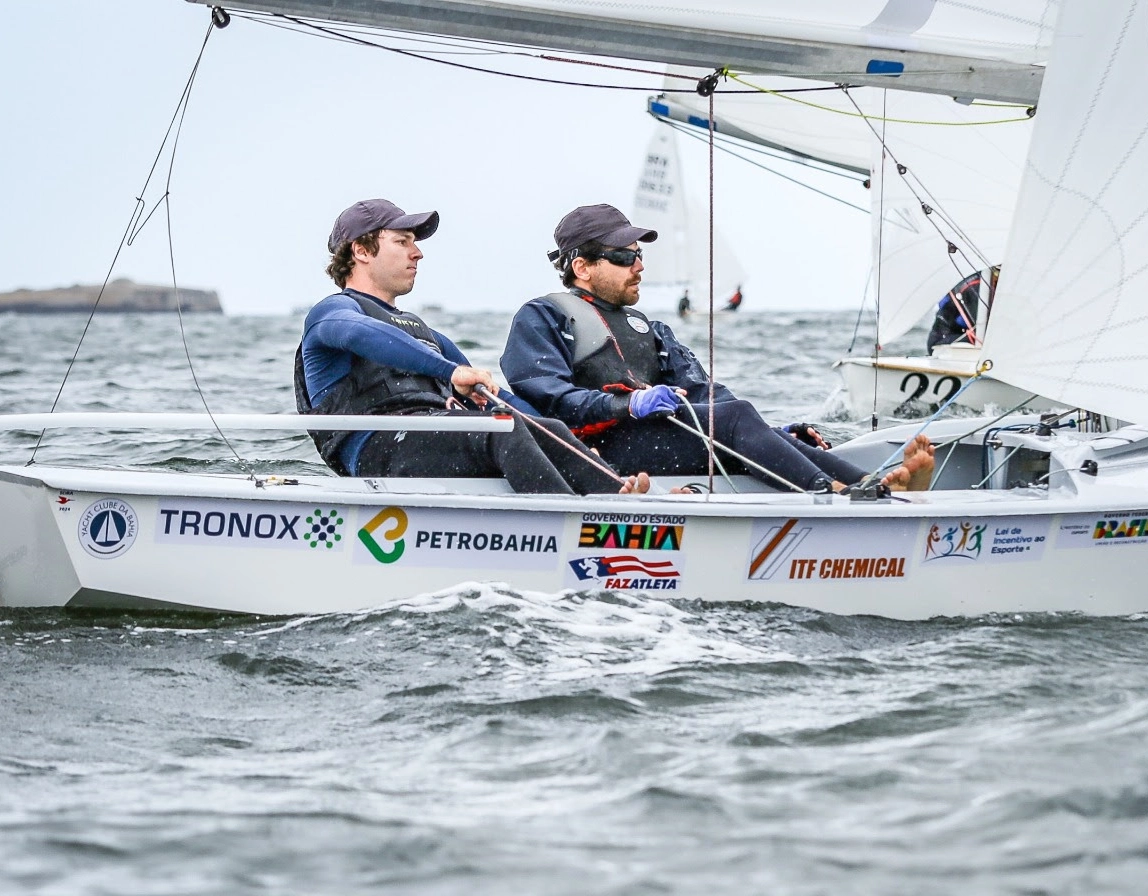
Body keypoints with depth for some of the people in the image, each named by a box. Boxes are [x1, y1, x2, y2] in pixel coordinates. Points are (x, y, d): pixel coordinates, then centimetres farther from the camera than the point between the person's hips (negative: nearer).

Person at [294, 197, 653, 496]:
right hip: (381, 447, -8)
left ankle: (617, 496, -44)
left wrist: (569, 442, 16)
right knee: (502, 426, -31)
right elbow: (364, 335, -18)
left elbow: (491, 395, 33)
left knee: (549, 431, -17)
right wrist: (450, 371, -30)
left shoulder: (422, 332, 38)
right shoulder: (333, 311, 10)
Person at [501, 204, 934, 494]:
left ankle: (885, 486, -46)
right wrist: (628, 405, -21)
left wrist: (774, 432, 5)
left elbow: (701, 392, 22)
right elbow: (541, 395, -8)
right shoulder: (543, 318, 11)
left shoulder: (646, 328, 34)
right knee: (733, 416, -27)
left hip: (666, 435, 6)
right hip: (600, 444, -6)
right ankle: (837, 496, -50)